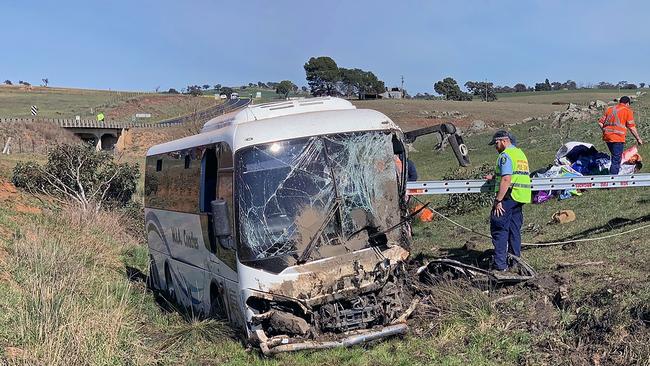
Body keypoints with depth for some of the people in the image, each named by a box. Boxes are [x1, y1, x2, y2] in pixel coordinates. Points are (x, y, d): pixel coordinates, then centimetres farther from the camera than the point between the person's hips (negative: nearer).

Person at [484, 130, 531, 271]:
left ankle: (500, 264, -6)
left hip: (508, 196, -9)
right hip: (521, 197, 9)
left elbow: (506, 179, -20)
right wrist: (495, 177, 26)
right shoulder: (520, 153, 19)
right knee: (515, 229, 15)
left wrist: (498, 200, -21)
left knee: (499, 229, -4)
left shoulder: (505, 155, -11)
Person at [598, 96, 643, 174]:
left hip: (607, 137, 6)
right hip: (618, 138, -6)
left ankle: (613, 176, 32)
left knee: (615, 158, 24)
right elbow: (631, 127, -3)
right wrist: (638, 139, 5)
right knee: (616, 161, -3)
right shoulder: (628, 110, 2)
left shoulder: (609, 109, 16)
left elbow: (600, 123, 12)